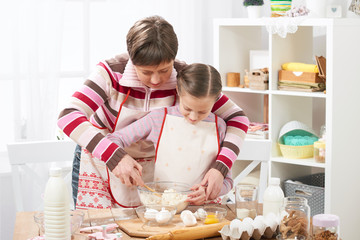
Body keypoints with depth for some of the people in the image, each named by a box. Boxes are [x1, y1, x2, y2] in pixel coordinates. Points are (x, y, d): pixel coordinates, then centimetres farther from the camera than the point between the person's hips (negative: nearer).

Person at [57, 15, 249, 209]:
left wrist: (219, 168, -32)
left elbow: (237, 118, -16)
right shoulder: (112, 73, -24)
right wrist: (114, 156, -47)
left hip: (151, 167, 2)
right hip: (101, 162, -1)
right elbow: (68, 117, -35)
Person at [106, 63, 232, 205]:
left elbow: (226, 179, 7)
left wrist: (208, 191, -15)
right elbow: (113, 140, 5)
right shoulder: (160, 119, 0)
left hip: (201, 209, 2)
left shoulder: (218, 127, 4)